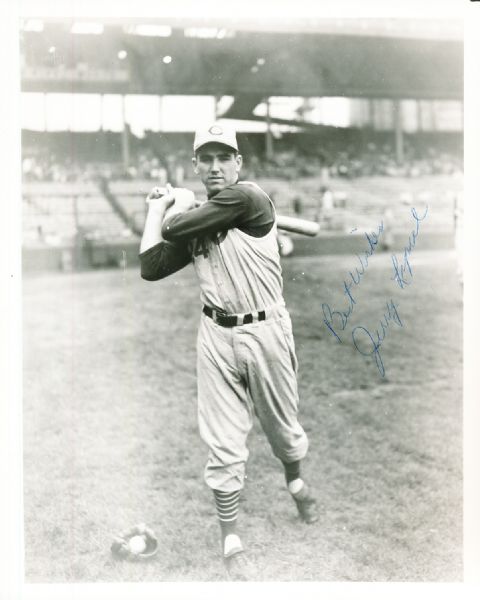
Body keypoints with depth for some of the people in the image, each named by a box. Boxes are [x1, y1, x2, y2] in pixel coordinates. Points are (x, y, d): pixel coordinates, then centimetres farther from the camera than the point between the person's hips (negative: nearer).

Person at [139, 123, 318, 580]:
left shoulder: (248, 198, -13)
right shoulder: (194, 217, 7)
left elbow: (176, 228, -17)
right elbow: (150, 268, 1)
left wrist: (174, 205, 5)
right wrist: (155, 209, 7)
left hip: (265, 331, -4)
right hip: (216, 336, 4)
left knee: (282, 427, 16)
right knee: (223, 444, 3)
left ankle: (295, 481, 48)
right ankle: (231, 540, 17)